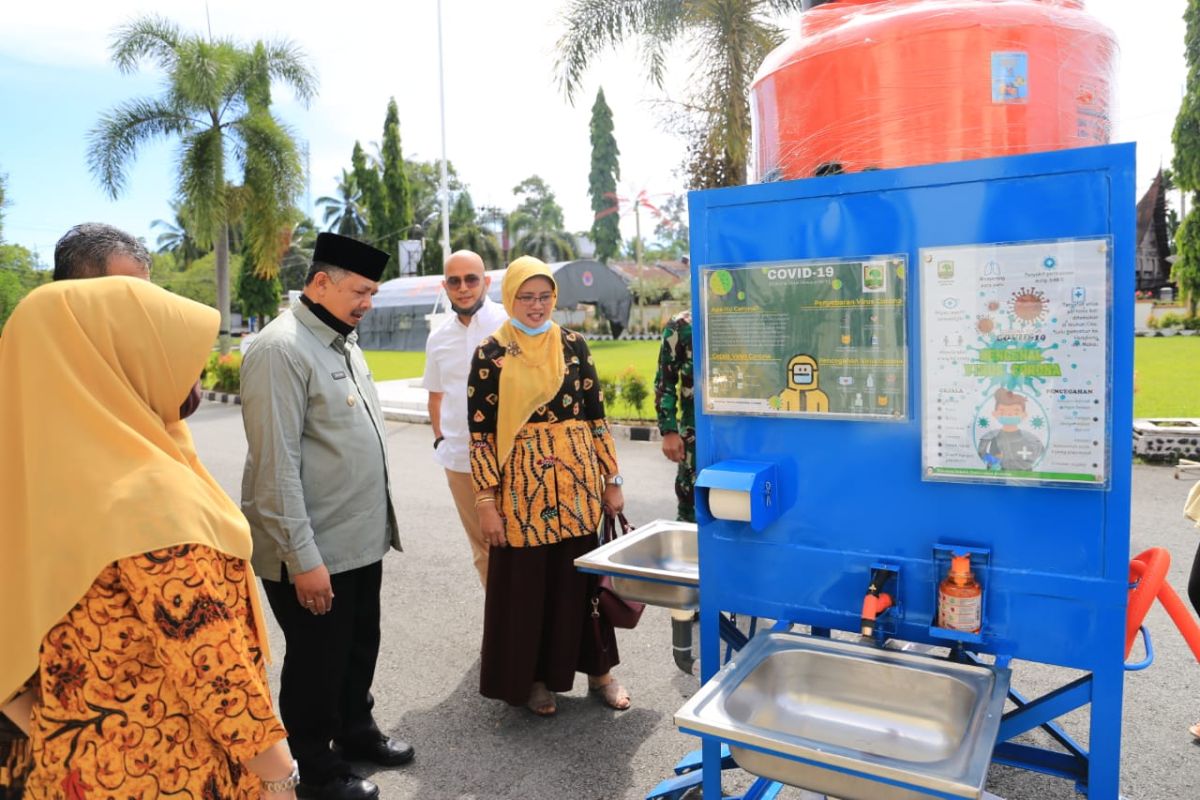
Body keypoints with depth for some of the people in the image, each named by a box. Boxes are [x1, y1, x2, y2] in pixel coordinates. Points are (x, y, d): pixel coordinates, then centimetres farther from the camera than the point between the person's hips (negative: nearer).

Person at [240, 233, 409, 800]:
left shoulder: (343, 343, 11)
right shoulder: (281, 349, -18)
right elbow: (275, 466, -22)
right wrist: (303, 558, -21)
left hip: (362, 540, 8)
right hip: (313, 552, -8)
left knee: (360, 647, 21)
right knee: (316, 661, 10)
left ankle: (355, 731, 43)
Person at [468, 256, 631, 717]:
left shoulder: (574, 346, 5)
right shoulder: (490, 355, -3)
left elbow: (596, 417, 7)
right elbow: (480, 434, -4)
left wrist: (611, 480, 6)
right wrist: (486, 501, -8)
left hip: (578, 483, 2)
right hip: (522, 488, -2)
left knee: (583, 576, 11)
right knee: (525, 584, 8)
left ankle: (599, 669, 29)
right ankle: (532, 677, 28)